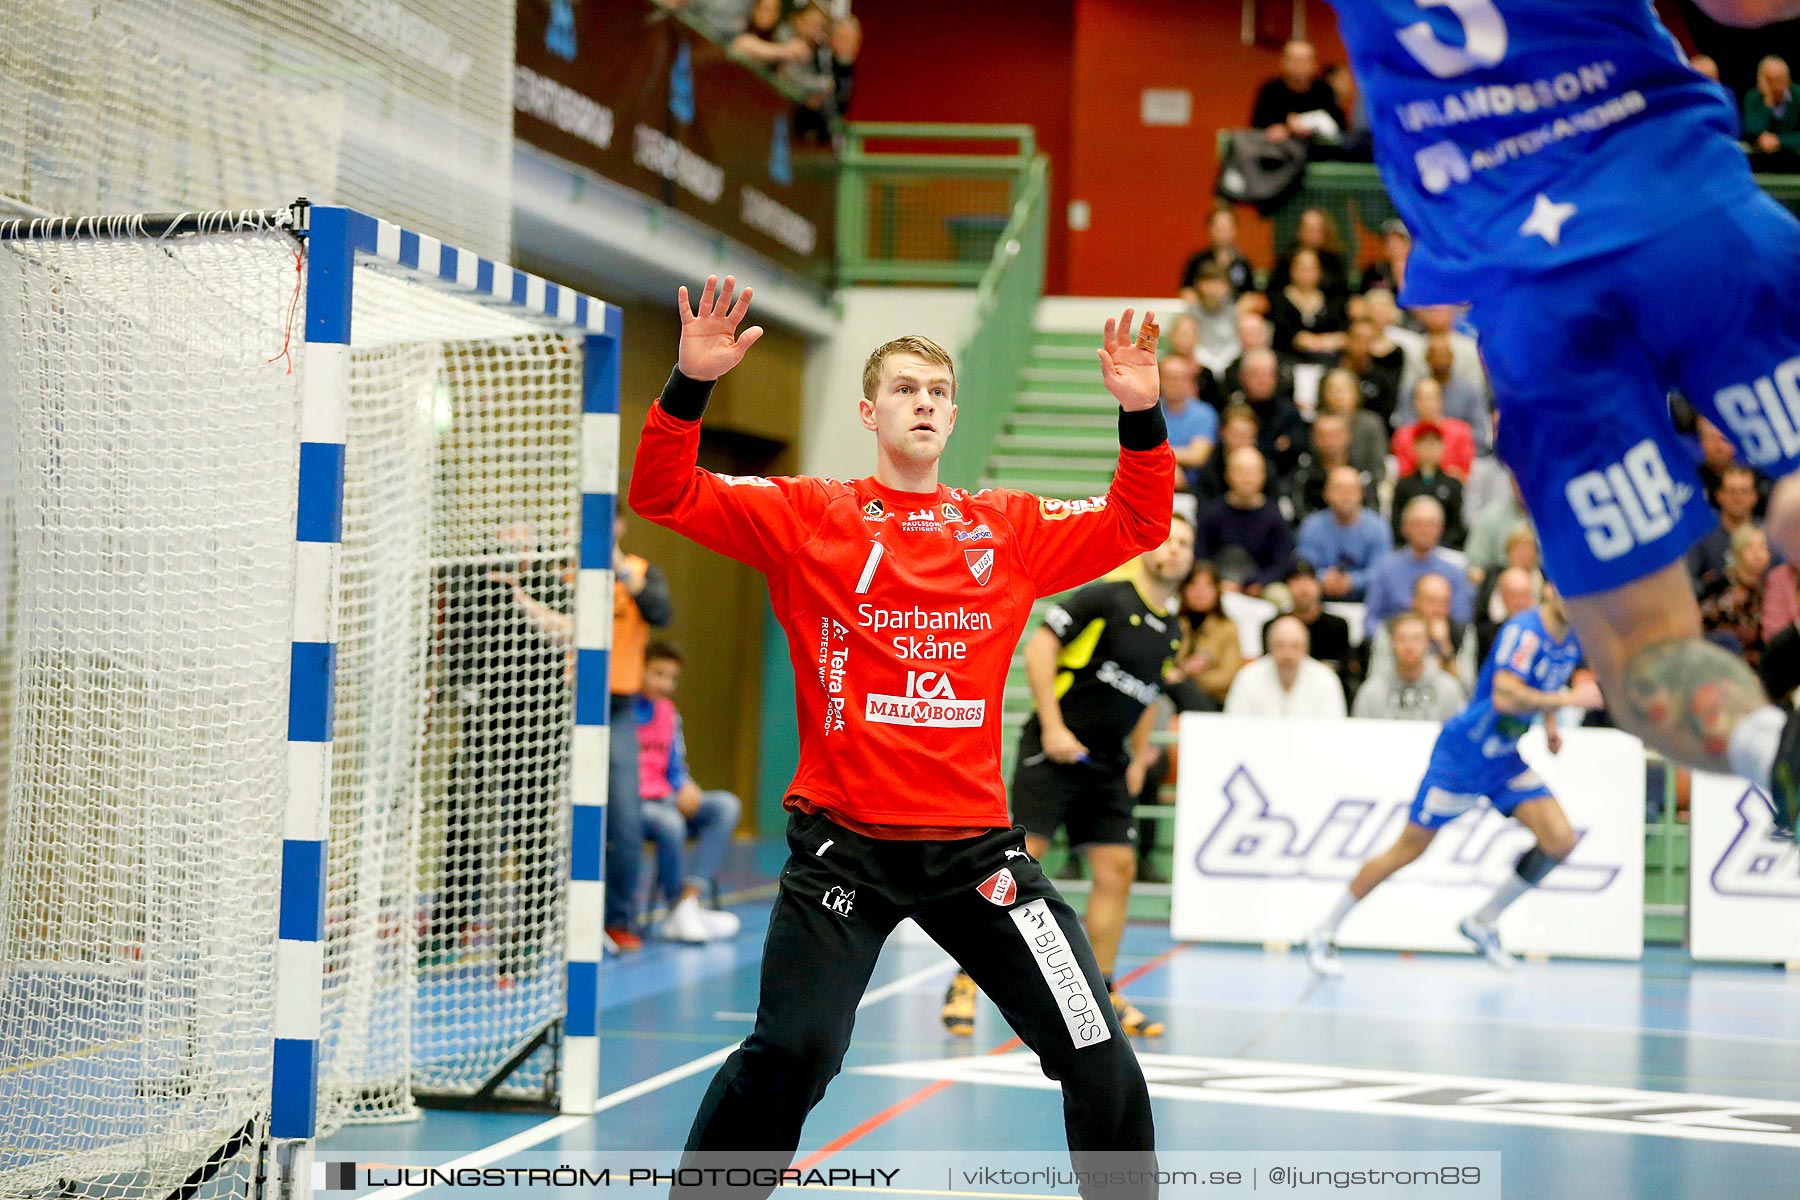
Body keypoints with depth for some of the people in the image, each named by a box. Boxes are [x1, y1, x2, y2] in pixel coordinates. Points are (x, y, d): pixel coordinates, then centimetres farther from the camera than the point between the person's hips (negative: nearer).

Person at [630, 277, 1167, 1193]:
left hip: (975, 842, 3)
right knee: (791, 1052, -14)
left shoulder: (1009, 529, 11)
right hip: (842, 840, -3)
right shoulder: (809, 517, 3)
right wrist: (691, 385, -17)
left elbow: (1137, 524, 16)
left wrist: (1141, 416, 1)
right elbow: (666, 495, -2)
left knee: (1101, 1059, 0)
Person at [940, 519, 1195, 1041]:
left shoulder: (1171, 630, 13)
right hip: (1053, 750, -7)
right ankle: (965, 983, -3)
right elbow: (1039, 647, -13)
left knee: (1118, 869, 2)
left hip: (1106, 764, 7)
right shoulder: (1106, 596, -9)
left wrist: (1139, 758, 18)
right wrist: (1053, 726, -18)